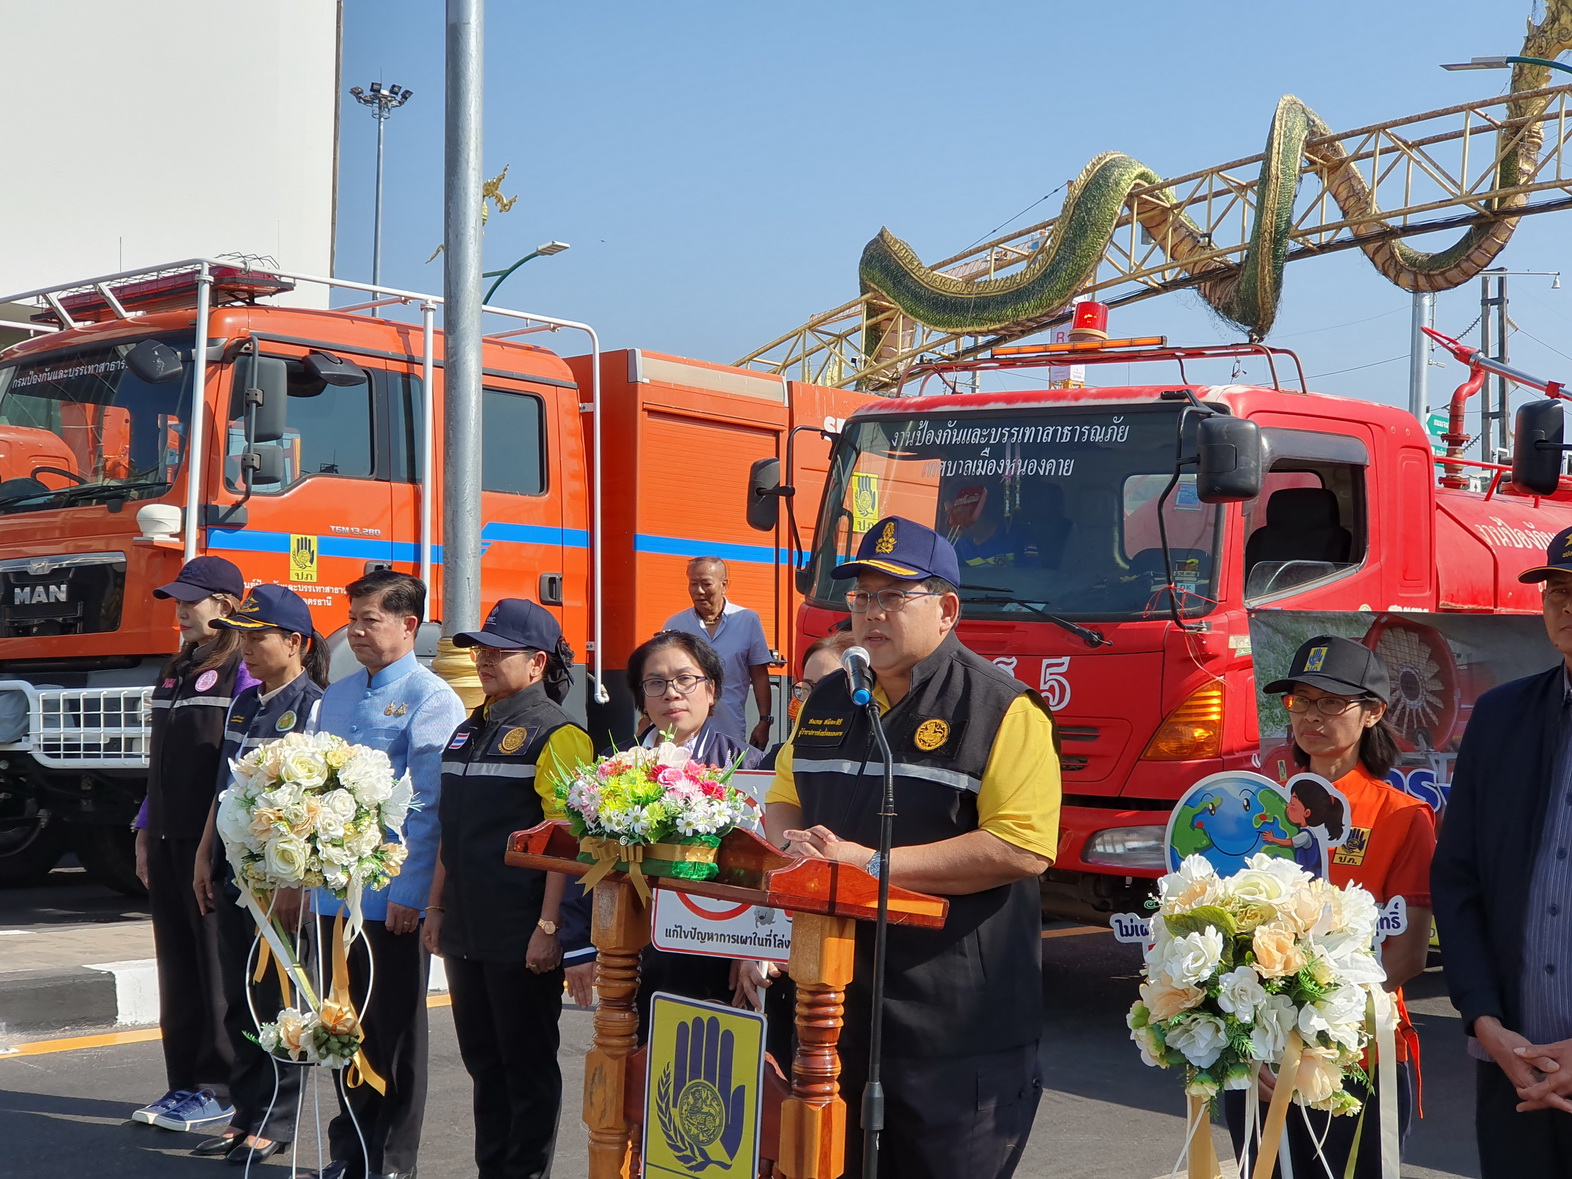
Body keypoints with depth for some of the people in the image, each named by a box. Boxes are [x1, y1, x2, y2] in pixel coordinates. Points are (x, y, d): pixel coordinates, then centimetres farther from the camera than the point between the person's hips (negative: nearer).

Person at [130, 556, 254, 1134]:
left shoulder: (243, 675, -8)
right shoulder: (173, 674, 17)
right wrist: (145, 832, 16)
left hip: (213, 842, -8)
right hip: (168, 839, 8)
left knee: (217, 964, -1)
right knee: (176, 964, 11)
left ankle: (221, 1090, 7)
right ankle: (183, 1084, 19)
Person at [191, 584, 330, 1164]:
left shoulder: (313, 708, -13)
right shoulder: (243, 704, 13)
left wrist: (291, 885, -21)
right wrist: (206, 855, 17)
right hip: (232, 873, 8)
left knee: (276, 1001, 1)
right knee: (238, 1001, 13)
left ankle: (273, 1122, 11)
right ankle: (245, 1114, 23)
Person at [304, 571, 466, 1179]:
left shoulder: (431, 700, -9)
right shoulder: (336, 697, 14)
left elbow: (429, 806, -13)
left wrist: (409, 893, -16)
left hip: (393, 899, -7)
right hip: (334, 893, 7)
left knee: (394, 1032, 4)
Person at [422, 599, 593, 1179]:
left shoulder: (555, 734, -11)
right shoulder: (469, 731, 15)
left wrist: (549, 926, -21)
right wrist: (436, 906, 18)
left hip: (521, 935, -8)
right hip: (467, 931, 8)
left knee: (528, 1065, 2)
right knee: (482, 1060, 14)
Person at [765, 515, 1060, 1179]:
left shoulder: (1000, 709, -8)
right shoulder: (828, 702, 14)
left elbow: (1021, 849, -18)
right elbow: (784, 800, 27)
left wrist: (872, 865, -19)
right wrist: (791, 843, 0)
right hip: (834, 1012, 6)